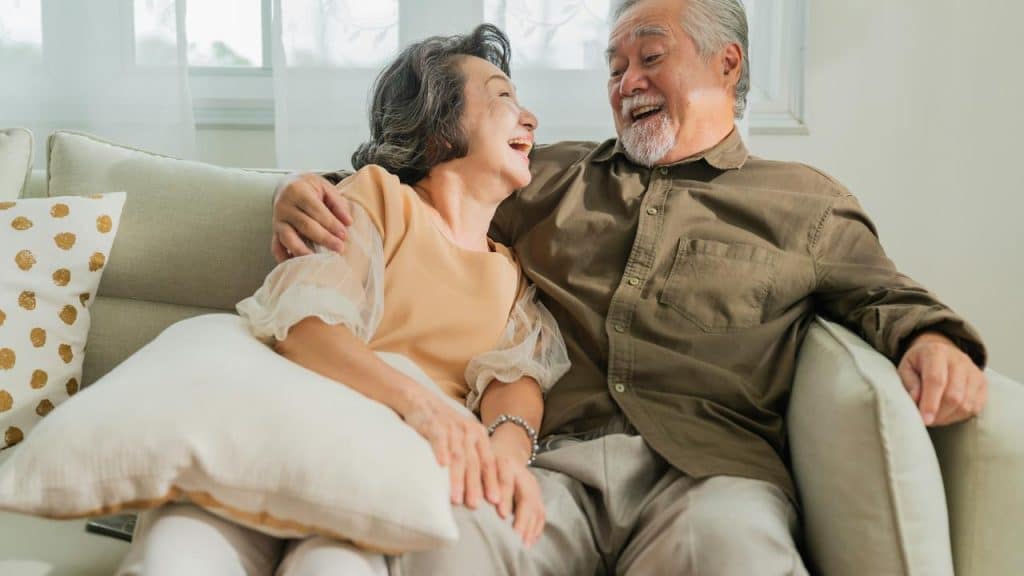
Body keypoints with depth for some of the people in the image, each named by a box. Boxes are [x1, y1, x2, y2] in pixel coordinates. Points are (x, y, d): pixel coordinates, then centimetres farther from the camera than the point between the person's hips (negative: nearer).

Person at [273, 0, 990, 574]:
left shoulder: (805, 201, 23)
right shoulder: (553, 176, 28)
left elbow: (877, 292, 19)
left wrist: (932, 339, -5)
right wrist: (312, 193, 13)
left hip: (708, 466, -1)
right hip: (550, 458, 1)